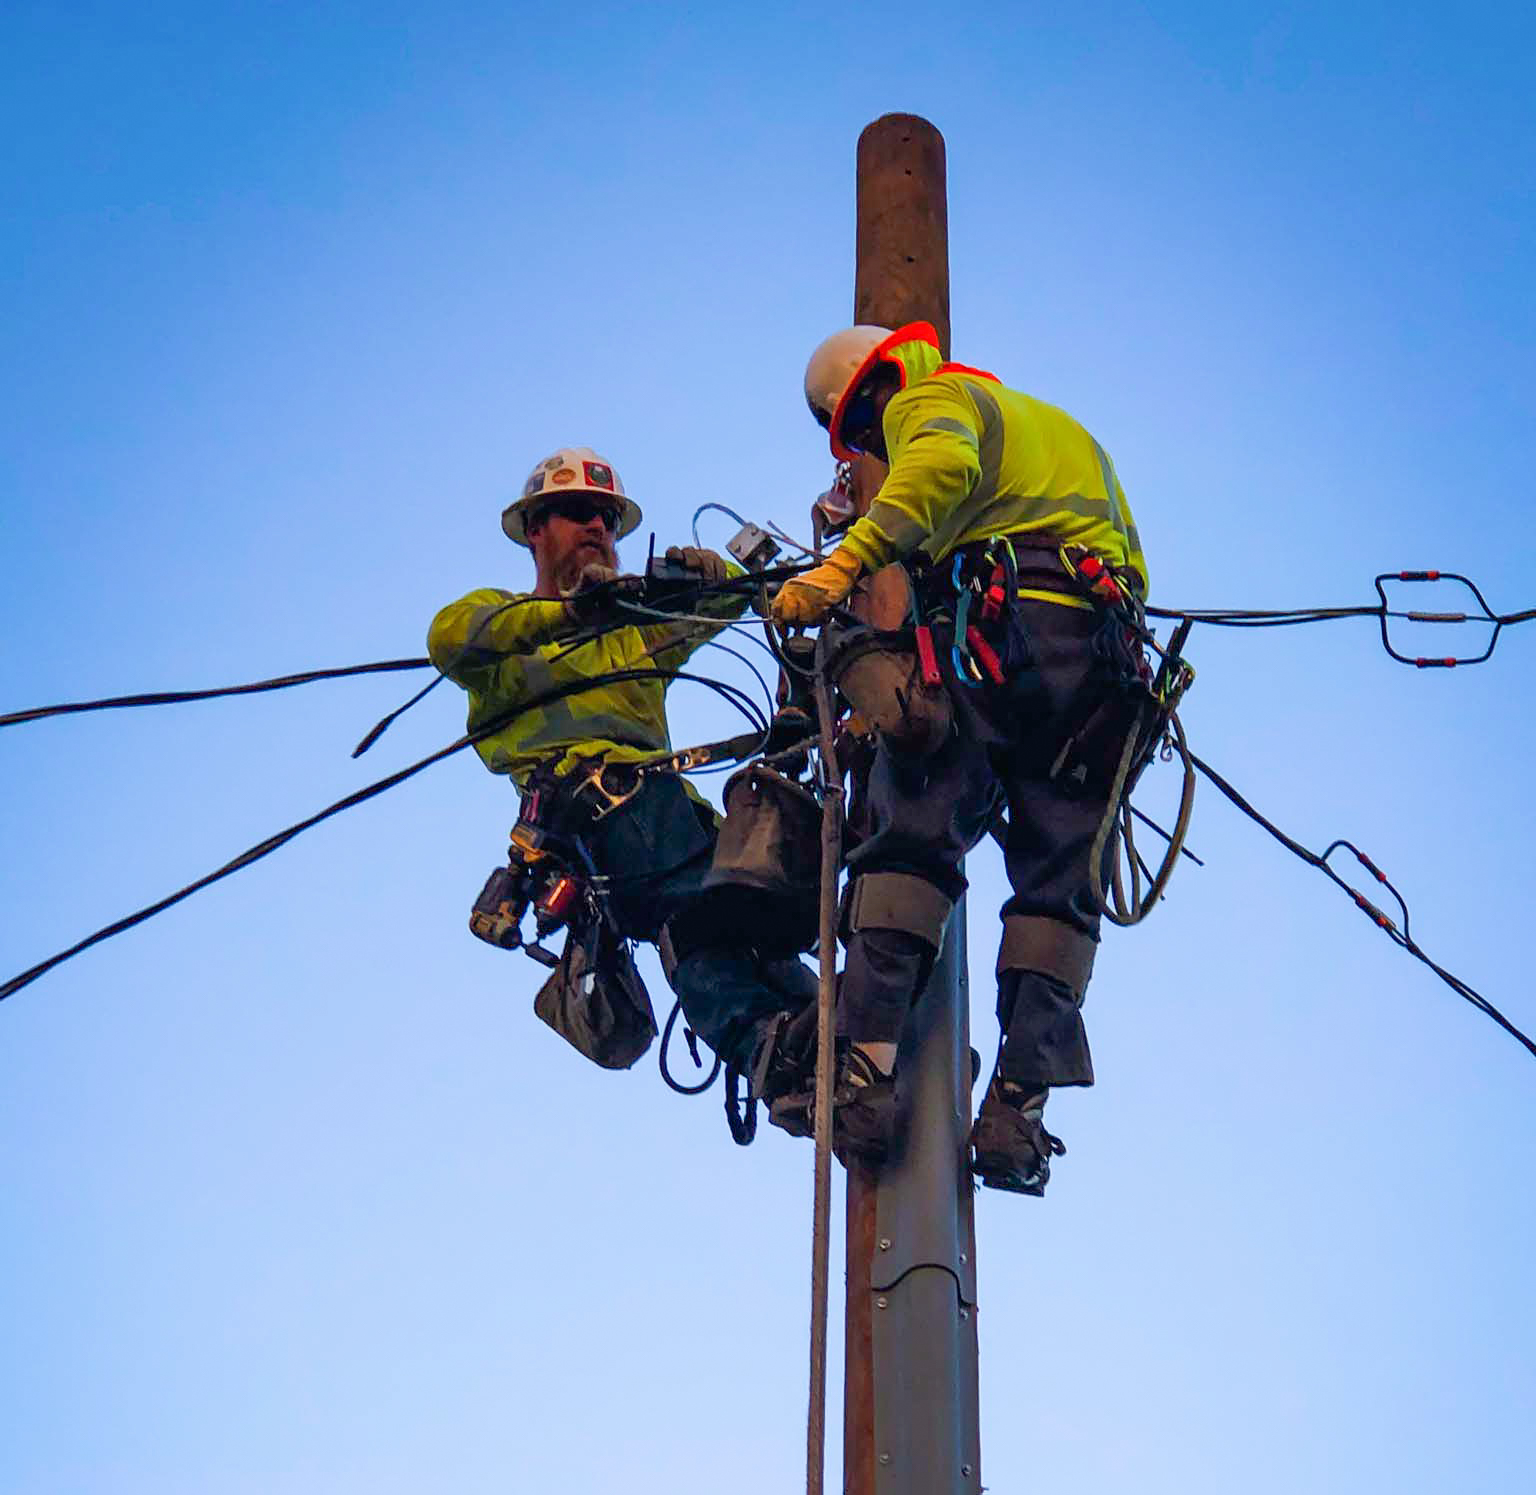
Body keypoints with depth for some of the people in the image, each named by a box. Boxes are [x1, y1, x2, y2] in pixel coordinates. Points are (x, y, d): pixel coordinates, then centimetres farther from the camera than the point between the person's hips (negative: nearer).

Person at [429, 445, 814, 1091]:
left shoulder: (639, 626, 39)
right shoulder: (497, 613, 25)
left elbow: (732, 594, 28)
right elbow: (448, 636, 1)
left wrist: (701, 569, 3)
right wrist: (568, 613, -12)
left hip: (654, 789, 6)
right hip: (574, 790, -5)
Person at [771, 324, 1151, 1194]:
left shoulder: (935, 401, 13)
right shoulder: (1063, 428, 37)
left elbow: (943, 465, -13)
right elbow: (1133, 565, 33)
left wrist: (848, 562, -22)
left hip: (995, 622, -6)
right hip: (1104, 649, 6)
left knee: (908, 842, -7)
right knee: (1060, 887, 4)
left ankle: (868, 1065, -20)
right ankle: (1021, 1107, -6)